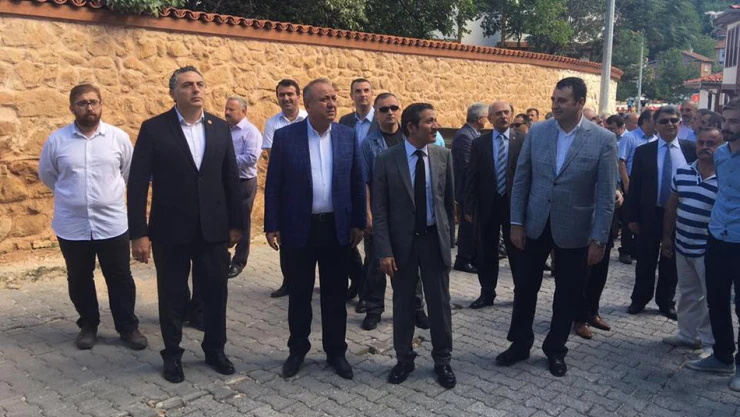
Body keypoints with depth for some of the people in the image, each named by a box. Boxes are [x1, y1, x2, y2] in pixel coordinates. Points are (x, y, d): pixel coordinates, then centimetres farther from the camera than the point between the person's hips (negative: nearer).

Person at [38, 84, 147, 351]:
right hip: (72, 225, 1)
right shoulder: (56, 140, -3)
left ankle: (128, 327, 21)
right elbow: (46, 174, 12)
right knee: (79, 280, 13)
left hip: (112, 223, -1)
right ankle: (88, 325, 31)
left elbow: (130, 172, 10)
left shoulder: (119, 137, -3)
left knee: (120, 278, 7)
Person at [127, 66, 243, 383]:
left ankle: (215, 350, 30)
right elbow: (137, 184, -8)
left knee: (215, 293, 11)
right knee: (172, 296, 11)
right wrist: (139, 233, -12)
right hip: (170, 231, -2)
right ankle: (172, 355, 30)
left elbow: (231, 178, 7)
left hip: (213, 229, 3)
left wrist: (236, 223, 6)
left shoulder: (220, 127, 4)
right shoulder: (154, 129, -6)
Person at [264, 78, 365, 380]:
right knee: (299, 295, 12)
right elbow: (273, 185, -3)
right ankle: (297, 349, 29)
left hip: (338, 228, 2)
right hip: (298, 229, -1)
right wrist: (271, 226, -6)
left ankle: (335, 351, 26)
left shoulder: (348, 136, 2)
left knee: (335, 295, 11)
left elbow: (357, 183, 5)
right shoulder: (285, 136, -5)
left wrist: (359, 223, 3)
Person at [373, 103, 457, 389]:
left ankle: (442, 360, 27)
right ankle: (404, 359, 30)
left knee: (439, 301, 10)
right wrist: (384, 250, -13)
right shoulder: (386, 160, -9)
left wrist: (449, 238, 6)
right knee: (403, 303, 12)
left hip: (435, 238, 2)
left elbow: (449, 200, 5)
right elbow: (379, 210, -8)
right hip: (402, 241, -1)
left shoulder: (443, 155, -1)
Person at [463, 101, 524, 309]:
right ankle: (487, 293, 21)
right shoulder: (479, 143, 2)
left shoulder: (523, 140, -2)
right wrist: (469, 206, -2)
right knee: (486, 251, 9)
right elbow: (471, 177, 2)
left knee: (516, 250, 10)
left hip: (514, 203, -1)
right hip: (487, 204, 1)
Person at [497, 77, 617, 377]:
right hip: (535, 225, 2)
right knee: (525, 287, 11)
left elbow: (605, 195, -9)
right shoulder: (537, 132, -3)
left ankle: (555, 350, 32)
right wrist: (516, 222, -2)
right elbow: (521, 180, 1)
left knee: (567, 295, 11)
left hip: (574, 230, -2)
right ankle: (520, 344, 31)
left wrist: (598, 239, -11)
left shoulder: (603, 140, -10)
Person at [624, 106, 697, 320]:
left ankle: (666, 302, 28)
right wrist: (632, 216, -5)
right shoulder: (643, 151, -1)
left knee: (671, 262, 12)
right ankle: (639, 299, 27)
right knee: (645, 262, 11)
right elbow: (634, 186, -1)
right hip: (650, 215, 0)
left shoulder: (691, 150, 0)